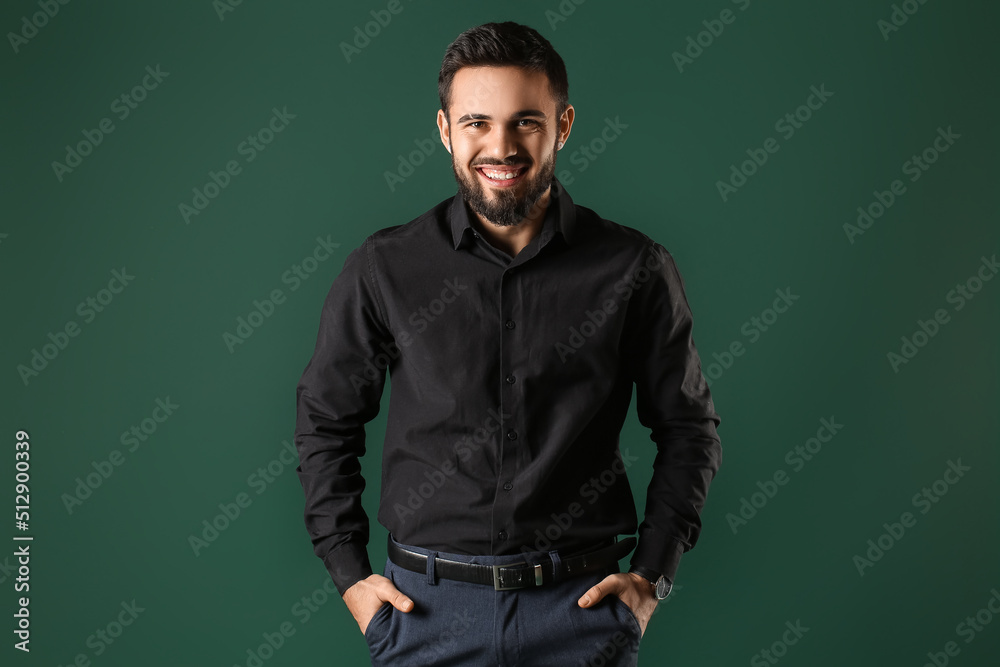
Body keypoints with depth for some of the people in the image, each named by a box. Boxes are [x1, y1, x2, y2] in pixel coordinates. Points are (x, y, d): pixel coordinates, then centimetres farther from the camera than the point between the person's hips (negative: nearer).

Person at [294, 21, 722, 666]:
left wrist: (652, 575, 0)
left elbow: (689, 426, 6)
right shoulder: (383, 268, -3)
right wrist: (349, 573, 2)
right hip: (427, 607, 1)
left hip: (583, 605, 0)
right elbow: (325, 421, 7)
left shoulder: (635, 268, -4)